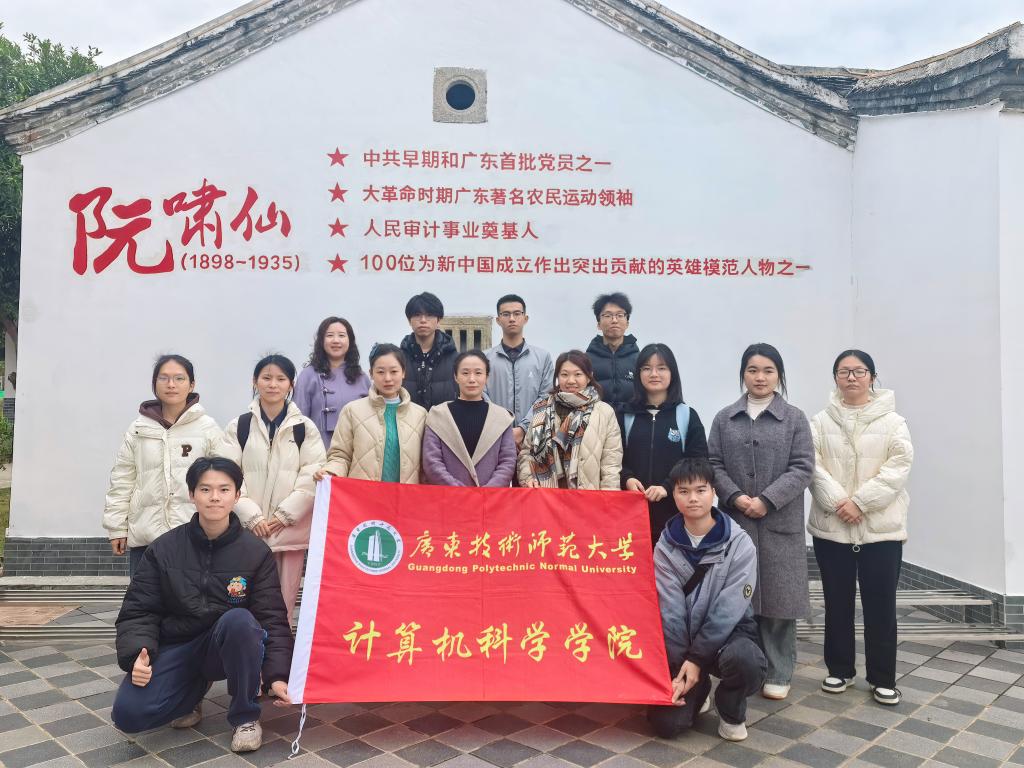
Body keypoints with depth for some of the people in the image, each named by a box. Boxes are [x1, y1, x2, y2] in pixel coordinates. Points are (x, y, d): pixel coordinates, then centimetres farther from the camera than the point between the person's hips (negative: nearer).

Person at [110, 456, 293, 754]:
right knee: (128, 713, -23)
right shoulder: (163, 549, -5)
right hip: (176, 646, 2)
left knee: (238, 620, -36)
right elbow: (139, 611, -3)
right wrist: (137, 656, -23)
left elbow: (272, 619, -11)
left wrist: (277, 676, -23)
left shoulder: (256, 552, -9)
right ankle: (193, 691, 13)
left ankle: (245, 716, -12)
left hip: (232, 648, -1)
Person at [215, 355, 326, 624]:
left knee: (284, 602, 4)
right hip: (250, 528, 0)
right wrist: (252, 516, -9)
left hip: (291, 528, 0)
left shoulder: (305, 427, 6)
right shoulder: (238, 426, 6)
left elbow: (312, 476, -1)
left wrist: (284, 514, -8)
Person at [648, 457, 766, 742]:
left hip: (728, 633, -1)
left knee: (744, 659, -37)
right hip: (683, 638, 2)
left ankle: (731, 712, -1)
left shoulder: (739, 544, -13)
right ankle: (697, 688, 21)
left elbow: (729, 610, -17)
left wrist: (696, 658, -19)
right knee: (667, 723, -16)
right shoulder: (666, 546, -6)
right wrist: (678, 667, -15)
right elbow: (669, 611, -10)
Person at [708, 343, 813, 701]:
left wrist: (767, 500, -14)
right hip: (734, 521, 2)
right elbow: (713, 464, 4)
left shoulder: (795, 418, 3)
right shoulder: (724, 418, 8)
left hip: (780, 524, -1)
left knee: (777, 598, 4)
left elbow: (803, 468, -4)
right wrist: (735, 497, -13)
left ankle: (778, 674, 16)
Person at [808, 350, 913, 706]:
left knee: (880, 605, 5)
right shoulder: (820, 422, 4)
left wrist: (860, 502, -16)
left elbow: (898, 467, -8)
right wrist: (838, 502, -17)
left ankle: (883, 678, 19)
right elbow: (813, 467, -4)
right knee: (837, 603, 11)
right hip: (831, 527, 1)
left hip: (881, 527, -1)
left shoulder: (892, 422, 1)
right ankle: (839, 670, 26)